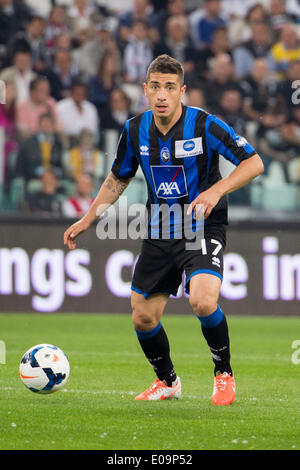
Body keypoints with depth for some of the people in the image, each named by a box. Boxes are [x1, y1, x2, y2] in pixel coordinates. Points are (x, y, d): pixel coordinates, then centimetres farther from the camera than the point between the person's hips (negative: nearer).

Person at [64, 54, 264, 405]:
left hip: (202, 228, -5)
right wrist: (87, 219, 13)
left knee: (203, 301, -28)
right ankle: (167, 382, 31)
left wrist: (216, 190, -27)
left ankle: (224, 374, -3)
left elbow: (254, 163, -14)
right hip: (159, 233, 5)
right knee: (143, 317, 5)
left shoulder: (204, 125, -15)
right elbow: (118, 178, 16)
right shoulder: (135, 130, -1)